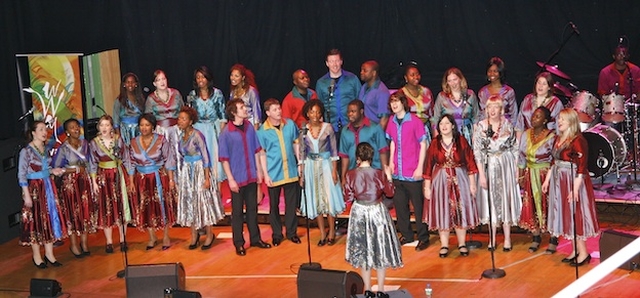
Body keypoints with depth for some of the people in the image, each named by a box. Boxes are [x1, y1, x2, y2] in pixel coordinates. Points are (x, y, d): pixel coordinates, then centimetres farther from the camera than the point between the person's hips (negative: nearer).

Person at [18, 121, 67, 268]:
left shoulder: (45, 148, 9)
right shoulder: (26, 151, -12)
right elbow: (22, 175, -13)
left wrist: (53, 171, -1)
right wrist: (27, 195, -17)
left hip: (48, 187, 7)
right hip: (34, 188, -7)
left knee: (51, 218, 7)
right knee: (37, 221, 1)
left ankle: (49, 254, 18)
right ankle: (36, 256, 14)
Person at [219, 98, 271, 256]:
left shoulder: (250, 127, 0)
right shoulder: (226, 133, -14)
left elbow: (256, 150, 8)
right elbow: (224, 159, -10)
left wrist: (258, 170, 7)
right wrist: (231, 179, -12)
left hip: (251, 177, 4)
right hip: (237, 179, -4)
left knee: (252, 209, 15)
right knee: (237, 212, 7)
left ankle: (255, 238, 27)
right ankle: (239, 243, 17)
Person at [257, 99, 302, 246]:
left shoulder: (290, 124, -2)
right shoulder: (262, 131, -10)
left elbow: (296, 143, 8)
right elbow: (262, 154, -5)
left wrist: (300, 162, 6)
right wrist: (265, 174, -7)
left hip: (291, 171, 2)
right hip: (274, 174, -2)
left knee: (292, 204, 10)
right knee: (274, 205, 8)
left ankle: (291, 232, 24)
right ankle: (276, 234, 22)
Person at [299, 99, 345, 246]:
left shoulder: (327, 128, -6)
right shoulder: (304, 130, -1)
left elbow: (334, 151, -3)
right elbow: (302, 153, 5)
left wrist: (334, 170, -8)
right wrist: (302, 174, 4)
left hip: (326, 165, -2)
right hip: (311, 167, 2)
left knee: (329, 198, 0)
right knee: (316, 200, 6)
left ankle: (331, 233, 12)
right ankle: (322, 234, 16)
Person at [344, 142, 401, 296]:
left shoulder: (350, 175, -12)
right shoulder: (379, 174, -14)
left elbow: (348, 197, -6)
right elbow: (390, 192, -3)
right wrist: (389, 177, 11)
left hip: (359, 213, 1)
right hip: (377, 212, -1)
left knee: (362, 250, 15)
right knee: (380, 250, 12)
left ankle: (367, 289, 20)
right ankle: (381, 289, 15)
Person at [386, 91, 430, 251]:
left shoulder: (415, 121, -10)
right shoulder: (392, 122, 7)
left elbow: (423, 144, -8)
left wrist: (420, 167, -11)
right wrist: (391, 161, 8)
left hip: (413, 173, -6)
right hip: (398, 172, 6)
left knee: (418, 205, 1)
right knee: (400, 205, 12)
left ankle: (423, 237, 11)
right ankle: (406, 235, 25)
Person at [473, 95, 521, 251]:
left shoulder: (508, 125, 0)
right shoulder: (480, 126, -4)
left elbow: (515, 149, 6)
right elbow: (477, 152, -6)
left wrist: (516, 170, 1)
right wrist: (481, 174, -11)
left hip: (506, 165, 1)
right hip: (488, 167, -1)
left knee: (506, 198, 4)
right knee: (490, 200, 5)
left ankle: (507, 238, 11)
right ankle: (492, 238, 12)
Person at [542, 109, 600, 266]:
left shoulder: (578, 140, -17)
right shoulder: (558, 139, 9)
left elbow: (581, 168, -20)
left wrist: (575, 188, -24)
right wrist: (547, 180, 15)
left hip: (573, 182, -8)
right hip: (559, 182, 8)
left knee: (574, 216, -3)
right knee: (565, 216, 12)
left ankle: (583, 253, 7)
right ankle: (575, 250, 22)